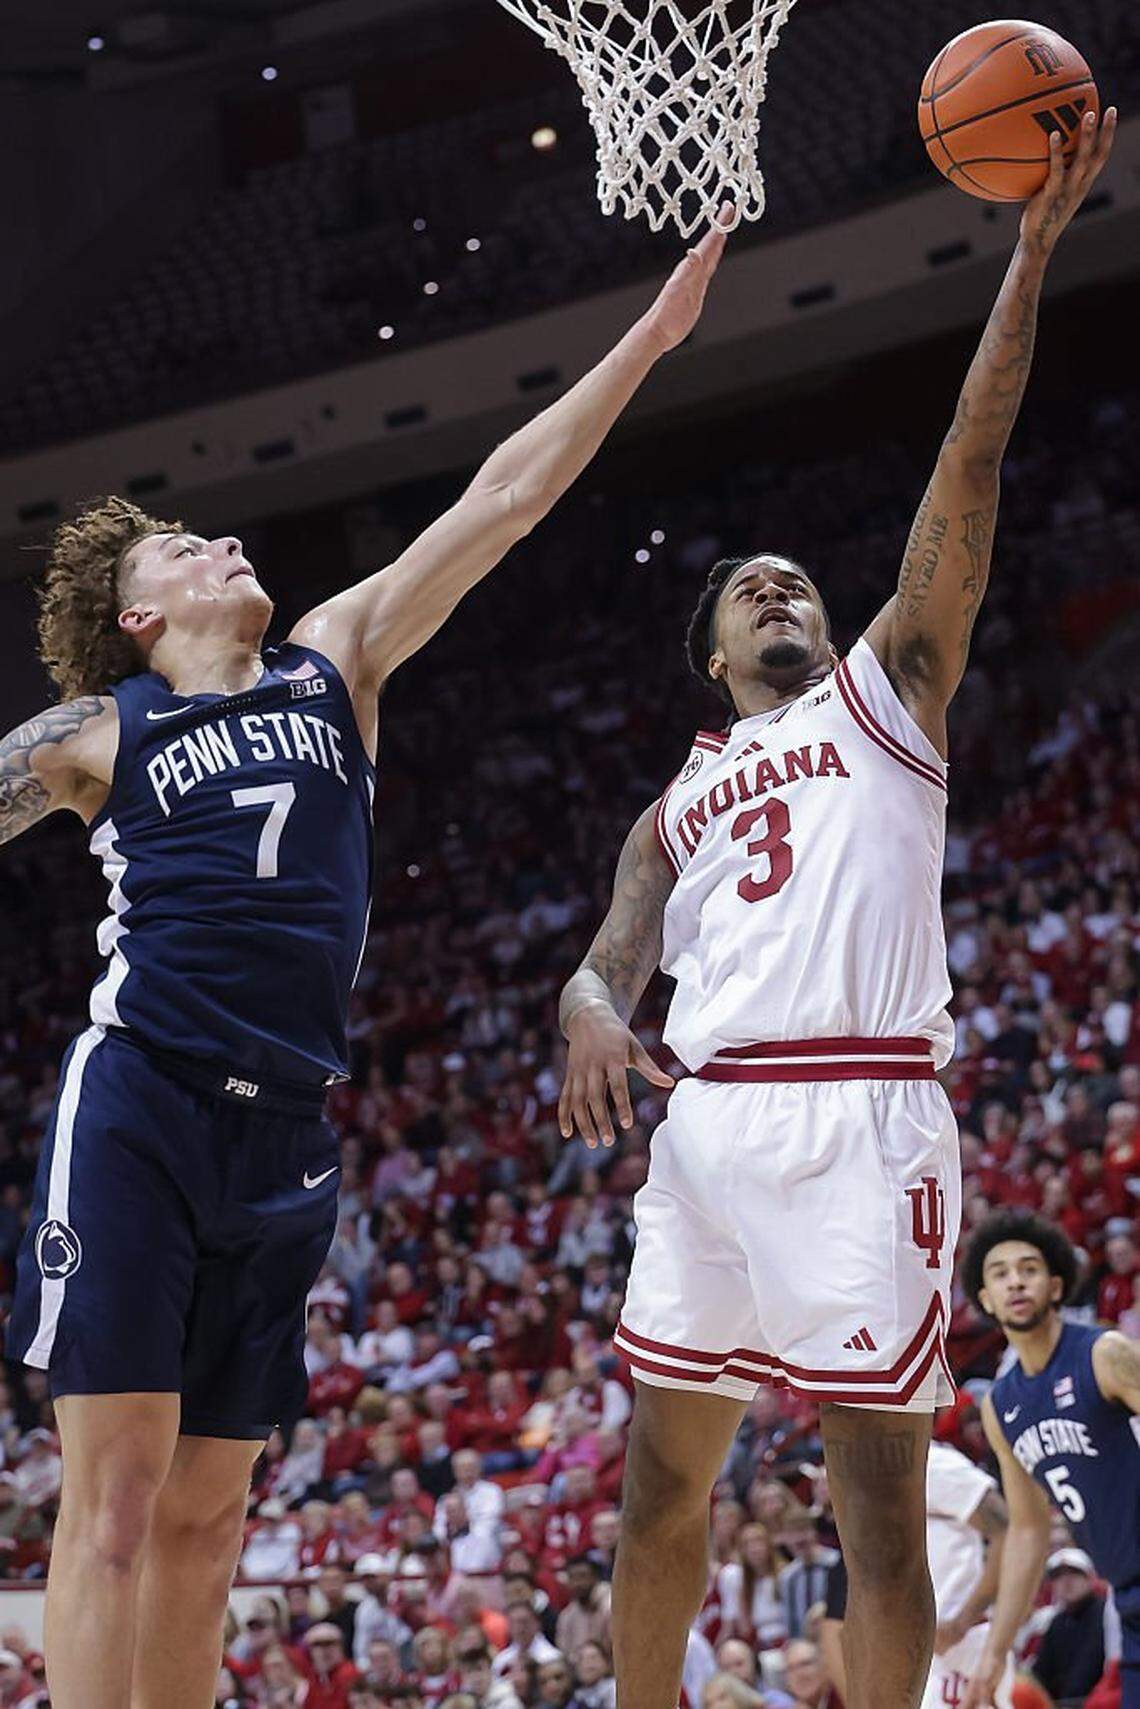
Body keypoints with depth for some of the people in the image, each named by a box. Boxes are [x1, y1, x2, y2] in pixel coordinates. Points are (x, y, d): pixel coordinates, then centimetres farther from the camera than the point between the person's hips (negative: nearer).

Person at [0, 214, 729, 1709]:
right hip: (139, 1101, -4)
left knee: (205, 1516, 6)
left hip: (283, 1135, 5)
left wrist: (648, 339, 14)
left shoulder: (336, 661, 17)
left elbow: (506, 496, 15)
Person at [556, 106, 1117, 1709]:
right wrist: (591, 1014, -12)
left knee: (877, 1487, -6)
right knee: (662, 1474, 6)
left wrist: (1033, 250, 0)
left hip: (860, 1116, -4)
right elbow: (611, 960, 14)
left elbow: (967, 475, 7)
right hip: (708, 1123, 4)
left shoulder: (885, 696, 16)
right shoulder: (677, 807, 27)